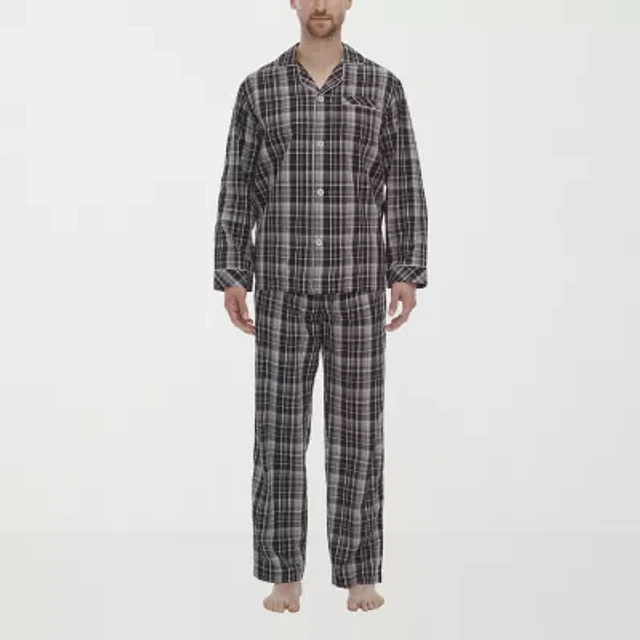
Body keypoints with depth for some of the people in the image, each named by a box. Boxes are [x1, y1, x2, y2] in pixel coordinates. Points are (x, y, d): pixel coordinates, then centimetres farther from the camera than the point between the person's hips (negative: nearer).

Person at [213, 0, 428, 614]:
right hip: (284, 287, 0)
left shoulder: (383, 86, 5)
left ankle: (359, 575, 12)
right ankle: (284, 577, 11)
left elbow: (404, 186, 2)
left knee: (356, 431, 0)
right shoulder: (258, 87, 5)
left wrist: (408, 275, -9)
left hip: (357, 287, 0)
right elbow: (238, 189, 3)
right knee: (280, 430, 0)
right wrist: (231, 280, -5)